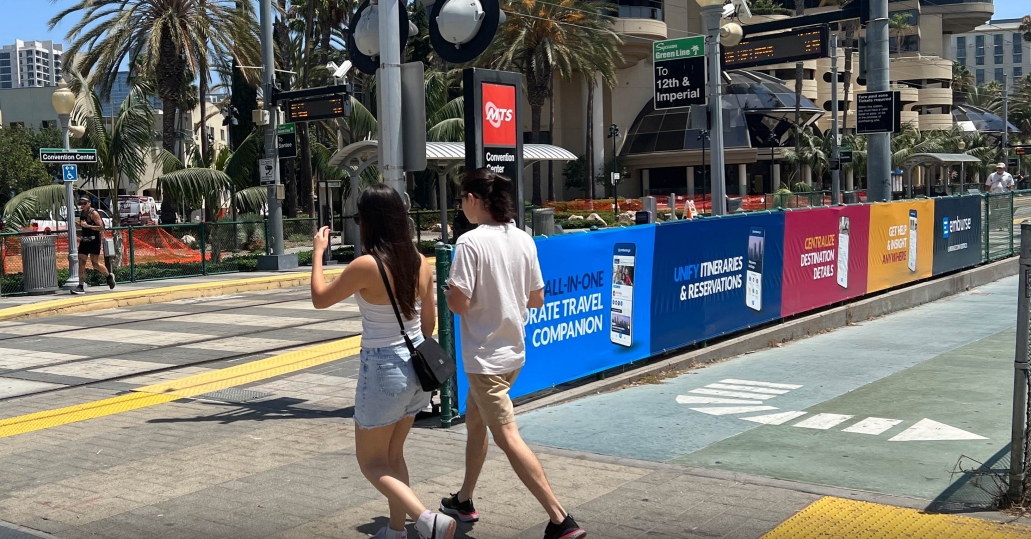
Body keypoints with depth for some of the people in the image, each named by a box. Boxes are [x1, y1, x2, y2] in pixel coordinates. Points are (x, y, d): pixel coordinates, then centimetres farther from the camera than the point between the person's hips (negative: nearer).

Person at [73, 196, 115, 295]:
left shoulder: (93, 213, -10)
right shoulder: (81, 213, 13)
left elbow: (101, 227, -17)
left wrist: (88, 226, -24)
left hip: (94, 241, -7)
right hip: (84, 241, 7)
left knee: (95, 263, -1)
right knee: (81, 263, -2)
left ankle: (109, 276, 26)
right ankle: (81, 287, -2)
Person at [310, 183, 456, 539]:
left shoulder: (366, 266, -19)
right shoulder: (420, 263, -2)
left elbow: (320, 299, -5)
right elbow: (429, 322, 8)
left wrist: (318, 252, 8)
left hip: (383, 369, -6)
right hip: (416, 366, 6)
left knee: (371, 461, 9)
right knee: (393, 454, 22)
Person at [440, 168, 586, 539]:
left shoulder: (470, 242, -17)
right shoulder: (523, 240, 3)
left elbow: (459, 304, -20)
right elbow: (537, 300, 8)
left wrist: (448, 292, 1)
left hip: (485, 355, -8)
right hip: (514, 351, 8)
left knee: (507, 438, -6)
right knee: (474, 421, 24)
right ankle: (464, 501, 38)